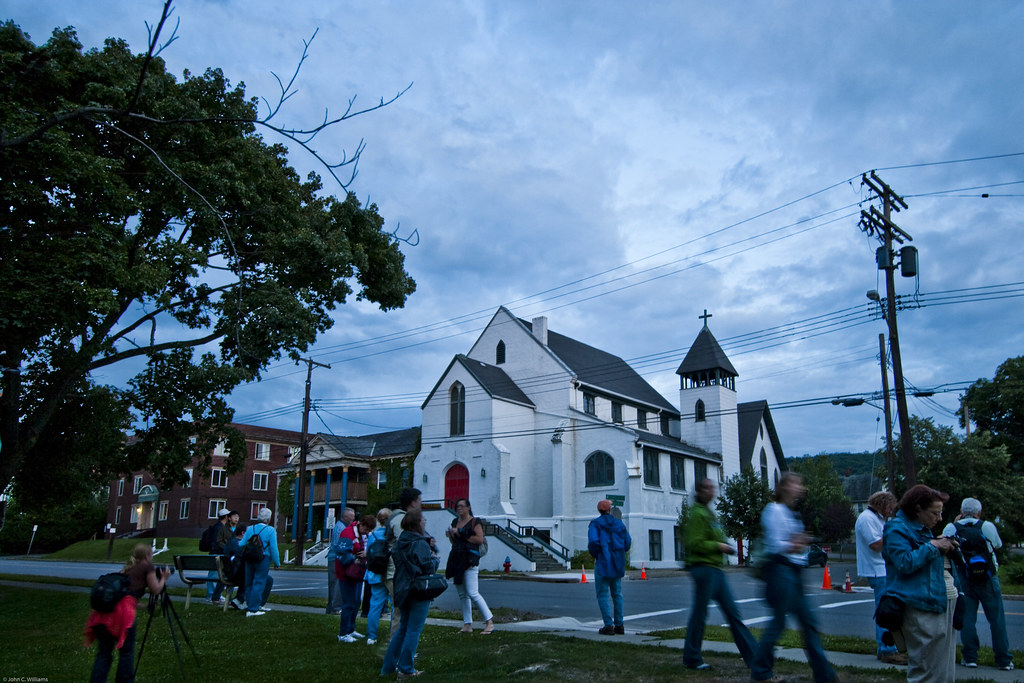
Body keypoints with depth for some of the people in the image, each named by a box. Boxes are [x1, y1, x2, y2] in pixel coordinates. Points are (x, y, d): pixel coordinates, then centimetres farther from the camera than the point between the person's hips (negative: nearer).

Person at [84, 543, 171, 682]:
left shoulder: (127, 568, 29)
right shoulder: (147, 566, 10)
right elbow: (156, 590, 13)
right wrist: (163, 578, 29)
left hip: (102, 611, 6)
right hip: (122, 609, -6)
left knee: (103, 653, 11)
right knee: (126, 651, 7)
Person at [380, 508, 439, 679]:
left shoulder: (400, 543, 8)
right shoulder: (420, 544, -17)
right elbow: (428, 567, -19)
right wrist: (434, 558, -2)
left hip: (403, 591, 8)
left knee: (403, 628, 19)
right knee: (413, 631, 2)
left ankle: (388, 667, 23)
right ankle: (406, 670, 9)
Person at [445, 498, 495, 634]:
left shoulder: (475, 522, -4)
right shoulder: (455, 522, 17)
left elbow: (480, 539, -14)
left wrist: (461, 535, -13)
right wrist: (451, 535, 3)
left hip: (470, 560, -8)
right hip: (456, 559, 8)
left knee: (472, 593, -13)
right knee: (462, 594, 10)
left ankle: (489, 621, -4)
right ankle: (467, 625, 16)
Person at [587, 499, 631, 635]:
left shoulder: (595, 523, -5)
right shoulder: (619, 523, 7)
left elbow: (593, 542, -19)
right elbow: (627, 543, 6)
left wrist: (595, 555, -1)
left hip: (603, 562, -5)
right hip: (617, 563, 5)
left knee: (602, 595, 1)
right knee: (617, 594, 15)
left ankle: (608, 625, -4)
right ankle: (619, 624, 16)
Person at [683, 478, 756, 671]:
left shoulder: (709, 513, 18)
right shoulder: (698, 514, -13)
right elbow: (695, 543, -20)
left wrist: (725, 546, 10)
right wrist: (718, 546, -16)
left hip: (715, 569, 10)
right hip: (704, 568, -10)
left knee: (732, 611, 10)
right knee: (699, 613, -1)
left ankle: (752, 655, 14)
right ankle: (691, 658, 10)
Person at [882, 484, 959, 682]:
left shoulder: (923, 529, 18)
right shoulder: (897, 529, -11)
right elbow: (905, 563, -23)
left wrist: (946, 549, 9)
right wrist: (932, 546, -16)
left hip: (943, 601, 10)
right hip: (921, 608, -10)